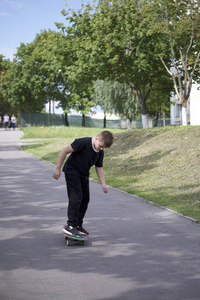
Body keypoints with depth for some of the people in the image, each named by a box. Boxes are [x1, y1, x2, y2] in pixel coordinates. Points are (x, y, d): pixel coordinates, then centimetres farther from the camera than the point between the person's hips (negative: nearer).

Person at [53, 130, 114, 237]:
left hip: (84, 175, 8)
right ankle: (70, 226, -16)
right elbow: (65, 151, -20)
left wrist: (103, 184, -3)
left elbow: (99, 168, 8)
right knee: (76, 196, -18)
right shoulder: (83, 142, -24)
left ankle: (78, 225, 19)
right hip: (72, 171, -8)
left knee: (85, 199, 8)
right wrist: (58, 168, -18)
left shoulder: (100, 152, -2)